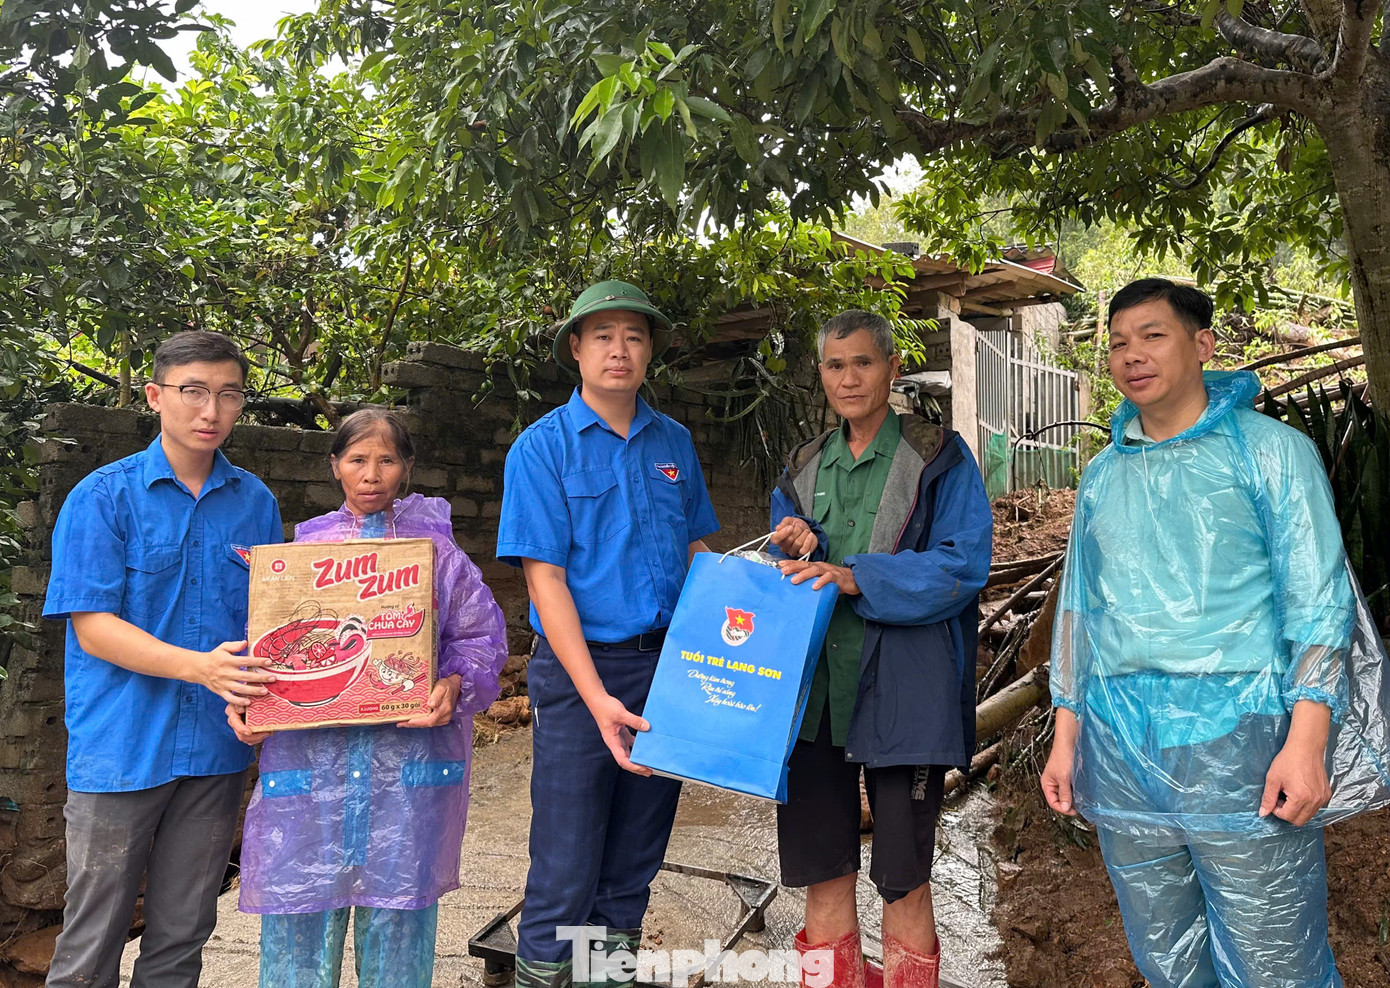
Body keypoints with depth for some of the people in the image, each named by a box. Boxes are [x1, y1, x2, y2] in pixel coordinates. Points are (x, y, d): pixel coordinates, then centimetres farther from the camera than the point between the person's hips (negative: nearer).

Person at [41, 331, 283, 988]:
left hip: (217, 749, 3)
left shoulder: (256, 502, 7)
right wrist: (201, 667, -24)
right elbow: (92, 627, -10)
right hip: (120, 750, -3)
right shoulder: (103, 496, -4)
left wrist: (258, 681, -10)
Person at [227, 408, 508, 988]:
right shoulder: (302, 549, 12)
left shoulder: (436, 550, 8)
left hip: (408, 760, -1)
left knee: (396, 907, 7)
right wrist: (241, 699, -6)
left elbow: (480, 636, 4)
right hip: (311, 759, 1)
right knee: (301, 912, 4)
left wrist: (456, 684, -15)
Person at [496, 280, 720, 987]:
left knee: (636, 860, 16)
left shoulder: (673, 442, 8)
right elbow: (545, 578, -12)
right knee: (565, 868, 2)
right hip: (579, 669, -4)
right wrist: (597, 698, -21)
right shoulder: (542, 446, -6)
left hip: (667, 666, 5)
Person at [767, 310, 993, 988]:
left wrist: (857, 577, -22)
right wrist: (800, 548, -7)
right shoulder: (803, 468, 14)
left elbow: (963, 565, -11)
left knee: (903, 881, 5)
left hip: (902, 694, -4)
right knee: (821, 873, 12)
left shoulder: (938, 458, -1)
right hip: (814, 688, 5)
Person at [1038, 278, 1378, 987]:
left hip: (1236, 743, -4)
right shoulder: (1102, 477, 14)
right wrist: (1066, 737, 12)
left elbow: (1318, 602, -4)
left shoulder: (1271, 451, 2)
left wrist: (1306, 741, -14)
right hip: (1119, 752, 4)